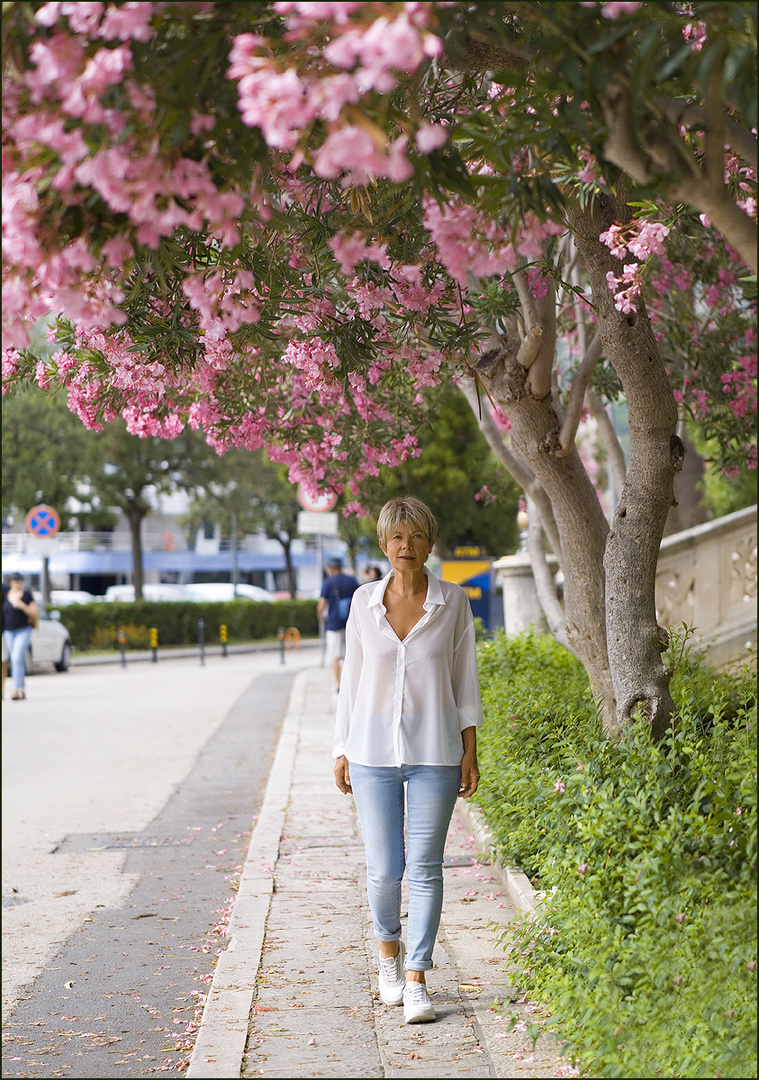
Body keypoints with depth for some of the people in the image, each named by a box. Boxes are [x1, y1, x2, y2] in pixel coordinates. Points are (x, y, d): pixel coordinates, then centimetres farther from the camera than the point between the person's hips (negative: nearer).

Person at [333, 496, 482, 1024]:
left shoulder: (453, 601, 0)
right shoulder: (365, 601, 3)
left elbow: (465, 680, 4)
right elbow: (352, 679, 8)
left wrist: (470, 752, -1)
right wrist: (342, 751, 6)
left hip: (434, 750, -1)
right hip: (374, 747, 1)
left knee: (425, 866, -2)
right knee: (384, 867, 2)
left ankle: (416, 980, 8)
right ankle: (389, 948, 31)